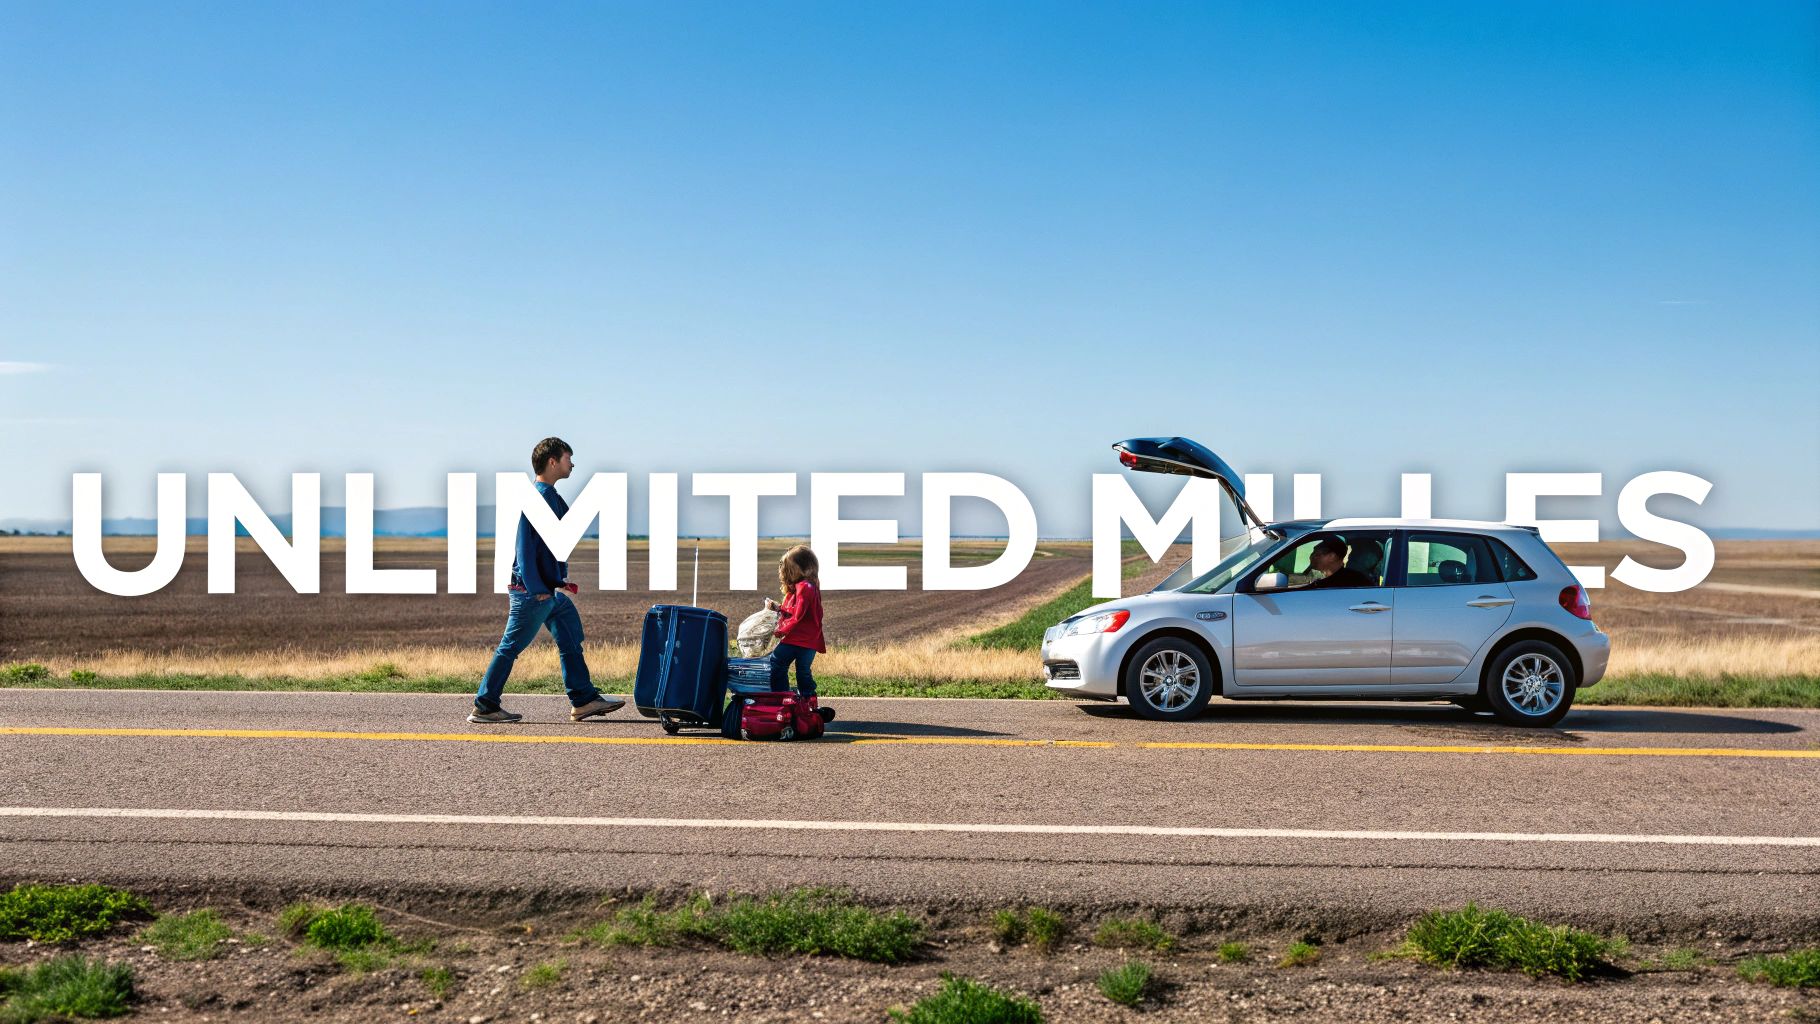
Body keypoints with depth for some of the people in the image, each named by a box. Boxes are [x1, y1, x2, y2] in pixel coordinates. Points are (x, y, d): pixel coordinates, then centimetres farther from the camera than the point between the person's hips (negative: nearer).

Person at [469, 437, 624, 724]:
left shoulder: (552, 497, 13)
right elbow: (525, 545, -21)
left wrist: (560, 580, 18)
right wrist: (537, 589, -23)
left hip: (551, 590, 10)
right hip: (532, 592, -10)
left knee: (571, 641, 11)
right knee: (511, 647, -1)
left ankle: (585, 700, 16)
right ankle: (484, 707, 8)